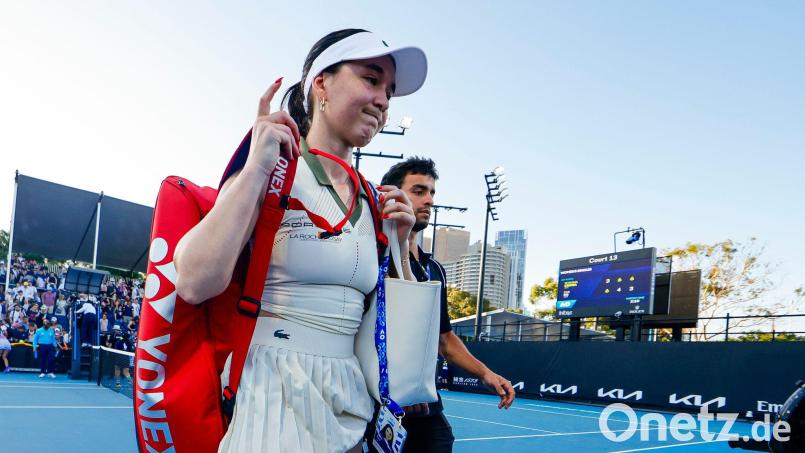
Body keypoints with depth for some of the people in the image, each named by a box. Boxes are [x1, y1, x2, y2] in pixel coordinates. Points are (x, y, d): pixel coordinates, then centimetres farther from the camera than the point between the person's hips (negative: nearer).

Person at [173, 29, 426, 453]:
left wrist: (398, 244, 0)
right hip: (270, 392, -6)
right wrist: (255, 170, -23)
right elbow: (195, 283, -23)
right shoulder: (272, 169, -10)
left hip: (347, 399, 6)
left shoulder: (371, 200, 6)